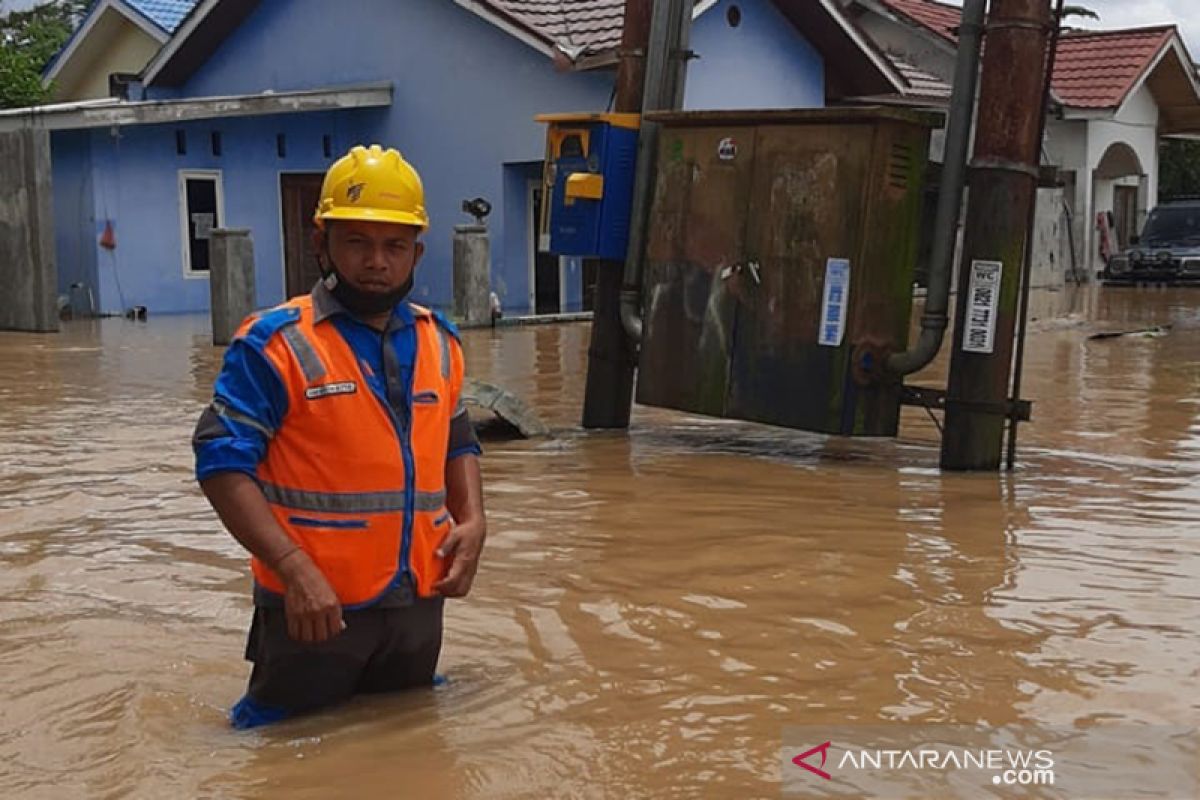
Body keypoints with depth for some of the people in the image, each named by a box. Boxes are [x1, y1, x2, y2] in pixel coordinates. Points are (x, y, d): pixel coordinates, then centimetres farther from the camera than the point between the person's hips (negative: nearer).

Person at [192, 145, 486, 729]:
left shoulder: (439, 343, 9)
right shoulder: (275, 344, -11)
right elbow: (222, 465, -16)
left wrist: (472, 520, 3)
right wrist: (294, 569, -25)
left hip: (418, 604, 6)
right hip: (313, 607, -5)